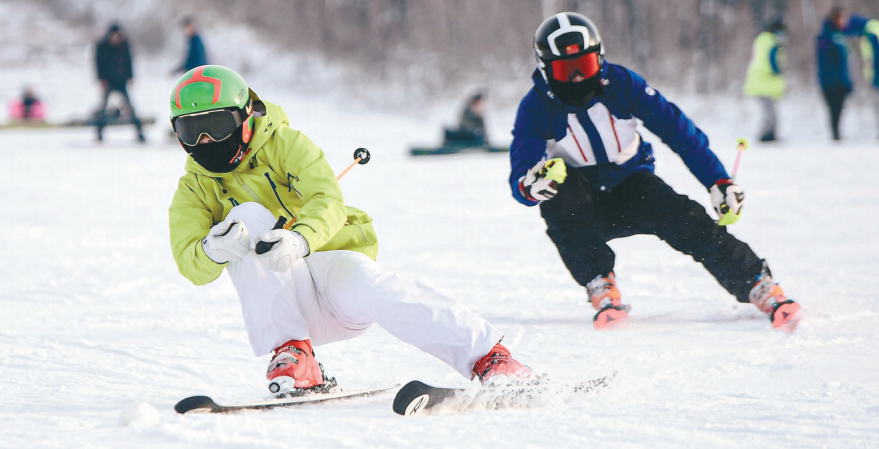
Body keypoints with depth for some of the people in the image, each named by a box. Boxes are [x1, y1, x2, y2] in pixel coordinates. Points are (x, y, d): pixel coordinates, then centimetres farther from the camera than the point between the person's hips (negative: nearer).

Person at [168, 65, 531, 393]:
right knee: (248, 216, -24)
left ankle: (489, 357, -33)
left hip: (334, 261, -1)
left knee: (365, 287, -36)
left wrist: (299, 239, -41)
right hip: (281, 299, 1)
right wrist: (214, 250, -36)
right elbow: (190, 265, -10)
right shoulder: (192, 191, 6)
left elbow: (328, 201, -18)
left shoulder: (284, 145, -1)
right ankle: (292, 354, -30)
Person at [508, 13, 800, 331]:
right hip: (583, 209, -1)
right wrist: (531, 185, -45)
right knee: (560, 190, -33)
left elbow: (677, 129, -8)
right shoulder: (536, 108, -14)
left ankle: (759, 286, -23)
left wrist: (718, 182, -15)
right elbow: (519, 180, -19)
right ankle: (601, 289, -30)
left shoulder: (620, 84, -11)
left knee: (680, 218, -28)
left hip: (631, 187, 1)